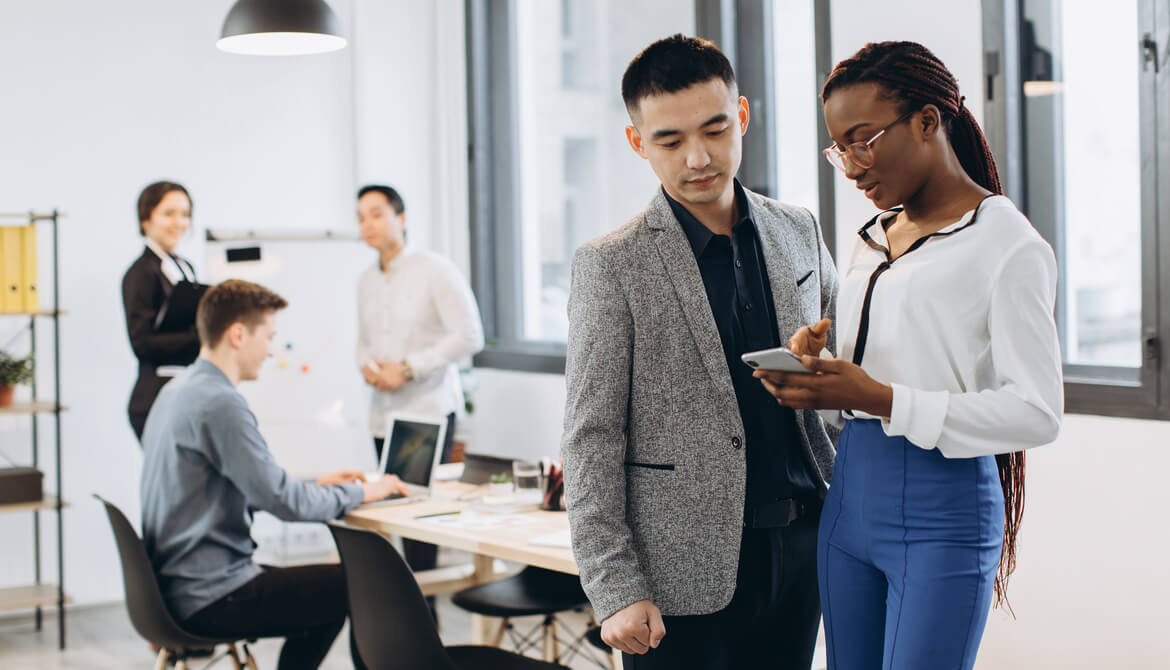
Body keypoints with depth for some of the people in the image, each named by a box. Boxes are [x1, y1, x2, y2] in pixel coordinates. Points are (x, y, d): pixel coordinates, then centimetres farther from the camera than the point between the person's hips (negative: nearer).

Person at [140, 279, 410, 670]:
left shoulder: (178, 392, 11)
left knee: (330, 593, 23)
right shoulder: (220, 403, -21)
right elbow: (285, 503, -20)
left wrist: (316, 485, 17)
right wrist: (362, 493, -6)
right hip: (209, 600, -10)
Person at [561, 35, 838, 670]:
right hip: (685, 570, -4)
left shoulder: (797, 231, 6)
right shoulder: (611, 265, -8)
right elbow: (590, 439, -9)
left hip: (800, 544, 5)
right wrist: (615, 590, -13)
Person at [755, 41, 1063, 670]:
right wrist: (817, 365, -3)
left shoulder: (1009, 245, -9)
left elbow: (1037, 412, -15)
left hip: (943, 509, -7)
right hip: (848, 499, 7)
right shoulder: (872, 238, 14)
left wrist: (881, 400, -22)